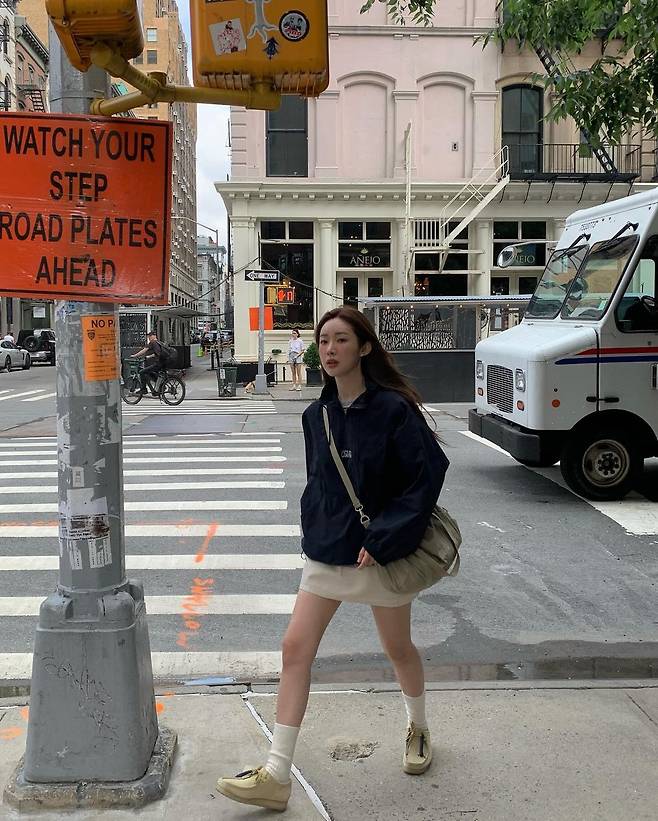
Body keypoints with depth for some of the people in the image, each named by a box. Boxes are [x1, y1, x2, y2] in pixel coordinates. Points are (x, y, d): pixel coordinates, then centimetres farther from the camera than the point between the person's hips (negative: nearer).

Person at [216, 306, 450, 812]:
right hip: (326, 552, 5)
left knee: (398, 648, 15)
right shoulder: (317, 415, 3)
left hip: (380, 553, -4)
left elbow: (430, 471, -18)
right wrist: (316, 532, 5)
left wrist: (384, 538, -21)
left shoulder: (393, 408, -15)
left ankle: (419, 729, 45)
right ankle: (277, 775, 5)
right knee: (295, 649, -3)